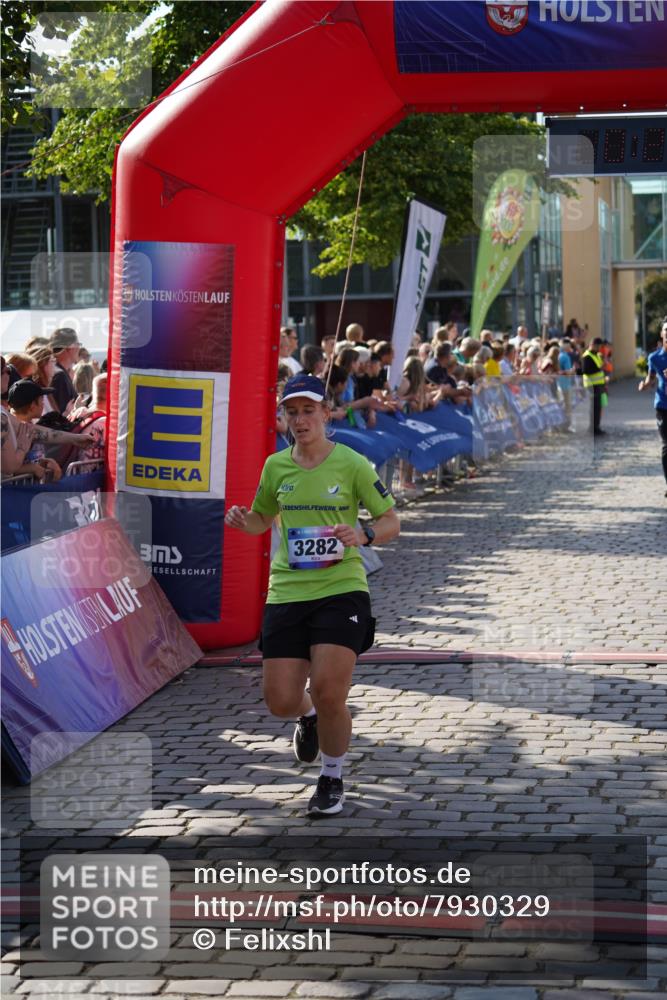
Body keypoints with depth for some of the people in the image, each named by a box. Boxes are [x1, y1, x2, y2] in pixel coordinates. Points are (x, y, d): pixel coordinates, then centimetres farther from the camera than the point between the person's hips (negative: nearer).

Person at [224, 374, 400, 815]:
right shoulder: (276, 466, 7)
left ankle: (332, 779, 12)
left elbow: (391, 522, 2)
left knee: (328, 692, -15)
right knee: (281, 701, -1)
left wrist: (363, 536, -19)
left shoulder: (352, 464, -4)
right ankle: (310, 717, 39)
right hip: (286, 593, 3)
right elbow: (261, 520, 22)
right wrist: (242, 520, -1)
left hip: (341, 588, -3)